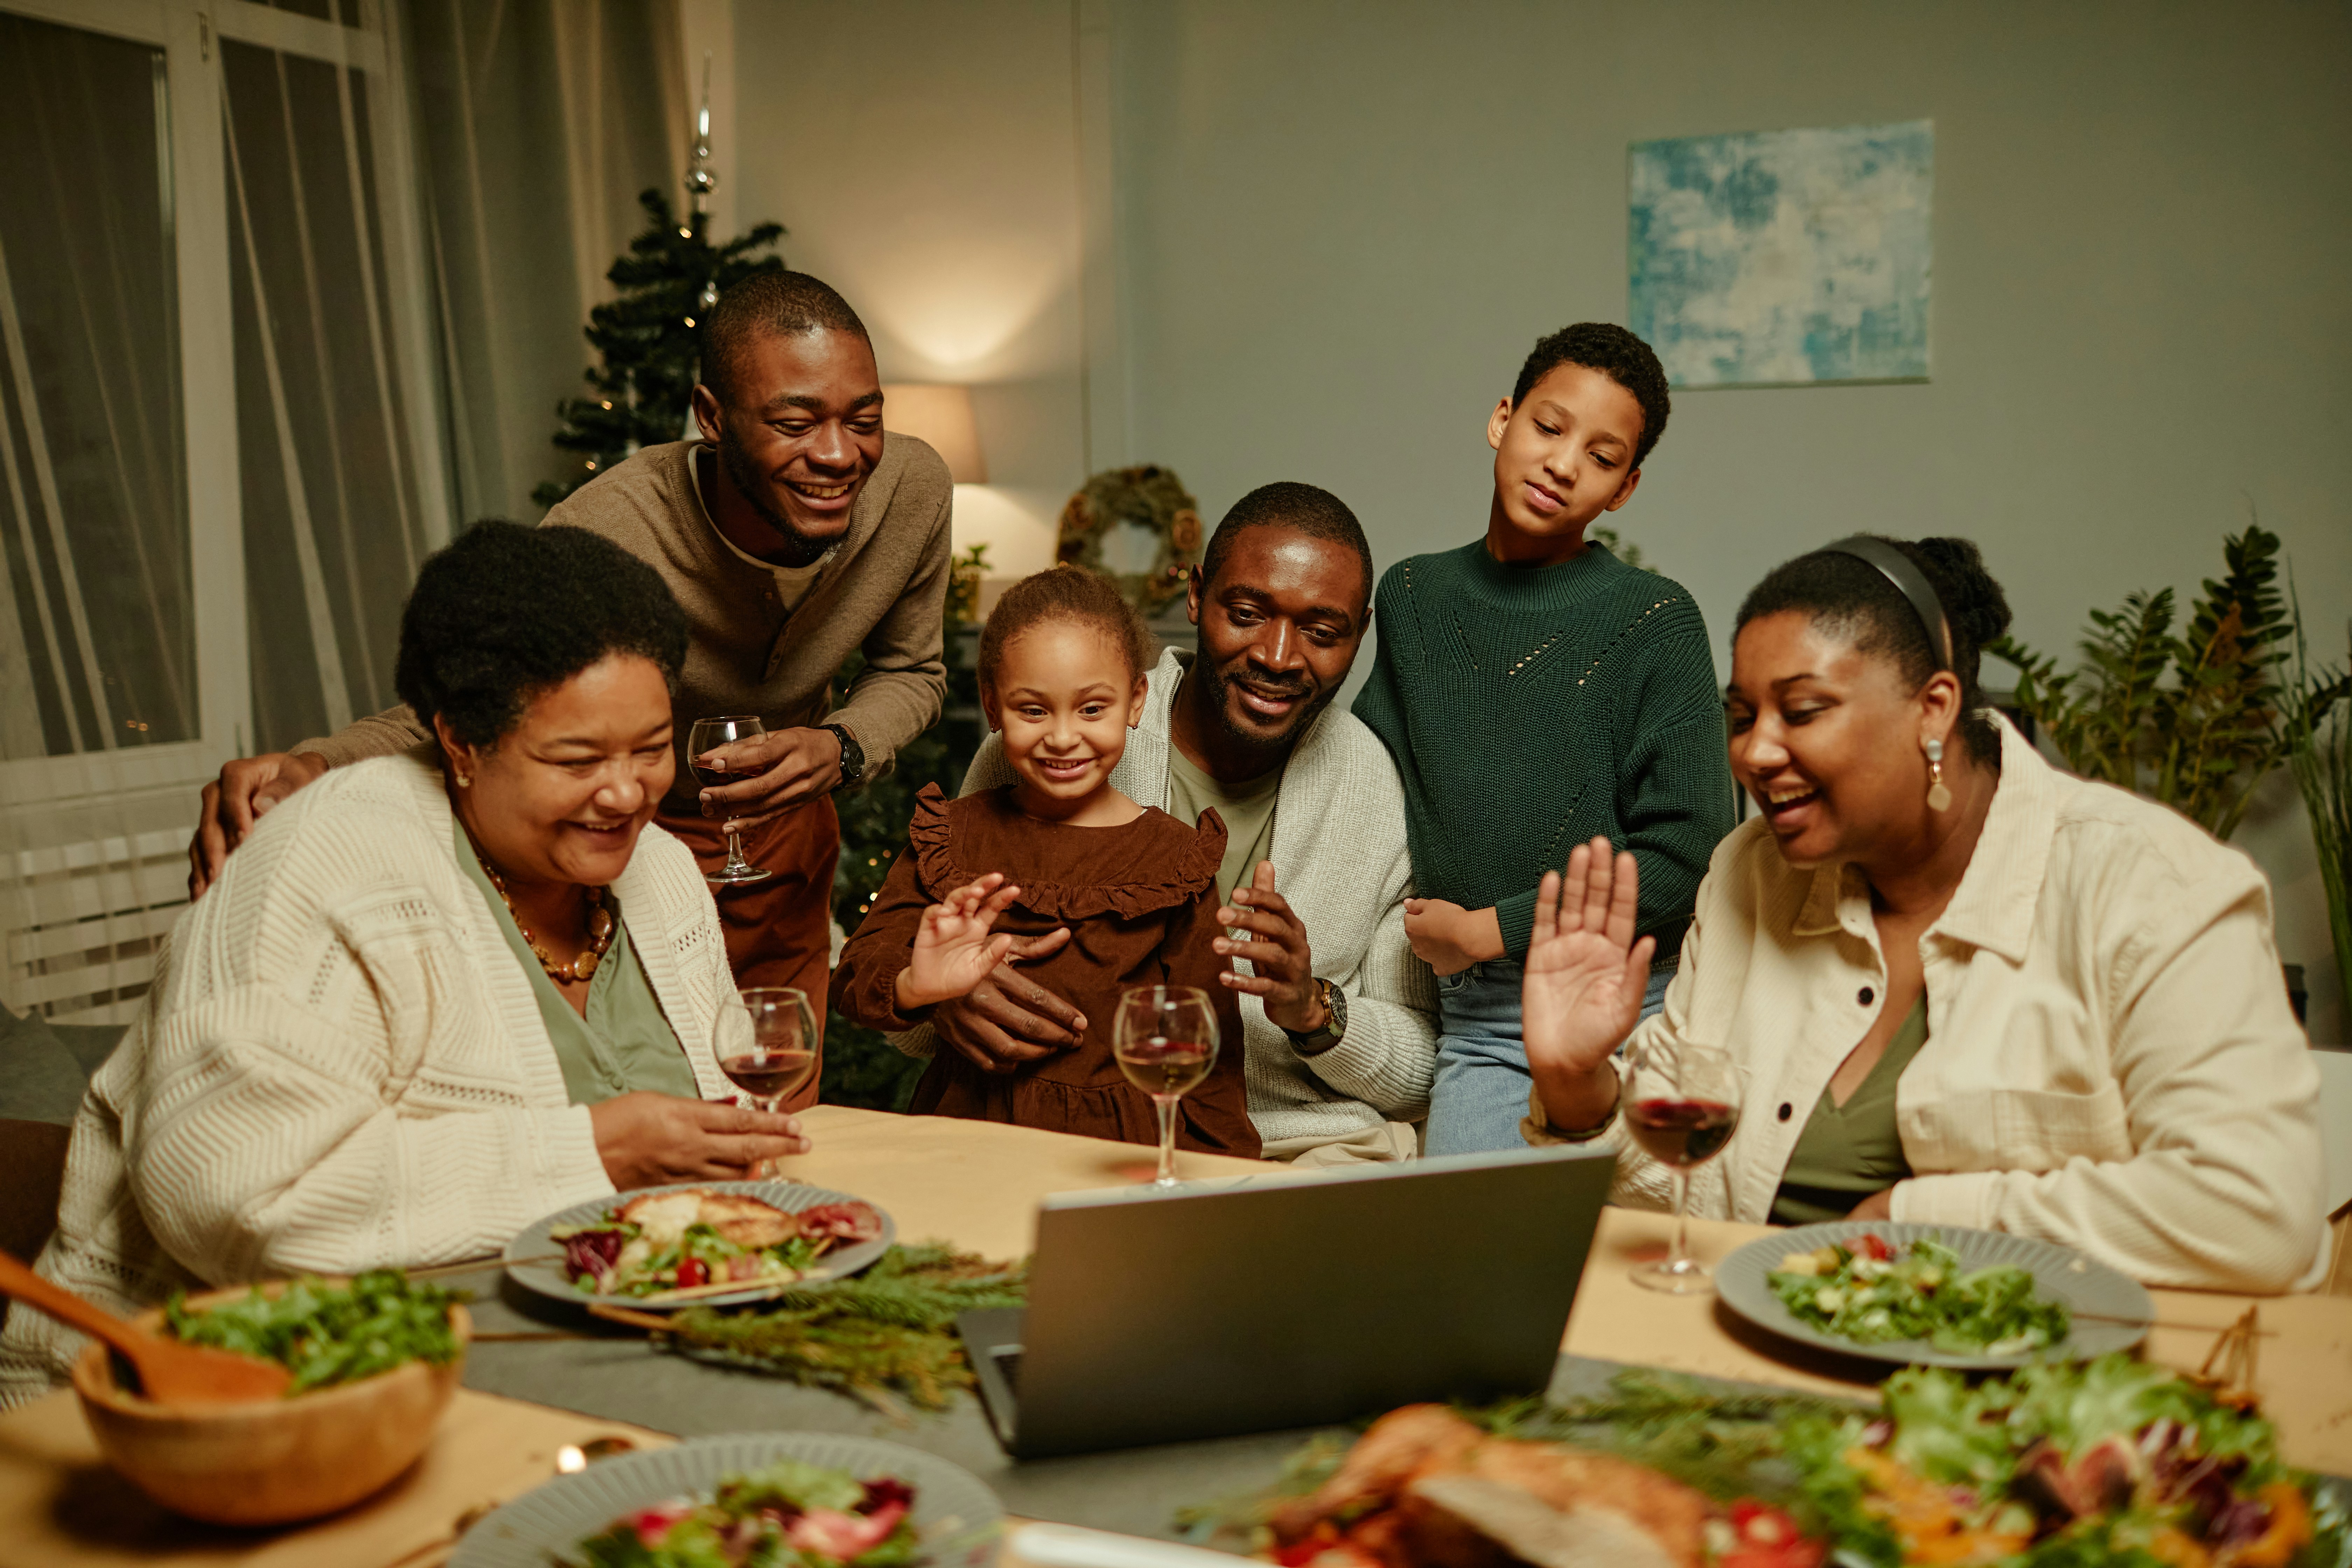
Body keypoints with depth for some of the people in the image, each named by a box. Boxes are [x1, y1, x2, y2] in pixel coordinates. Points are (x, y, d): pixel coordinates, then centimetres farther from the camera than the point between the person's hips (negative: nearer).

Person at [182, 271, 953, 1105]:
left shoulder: (912, 488, -21)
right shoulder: (604, 534, -35)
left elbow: (912, 673, -2)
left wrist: (842, 749, -24)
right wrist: (310, 768, -50)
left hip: (789, 837, 4)